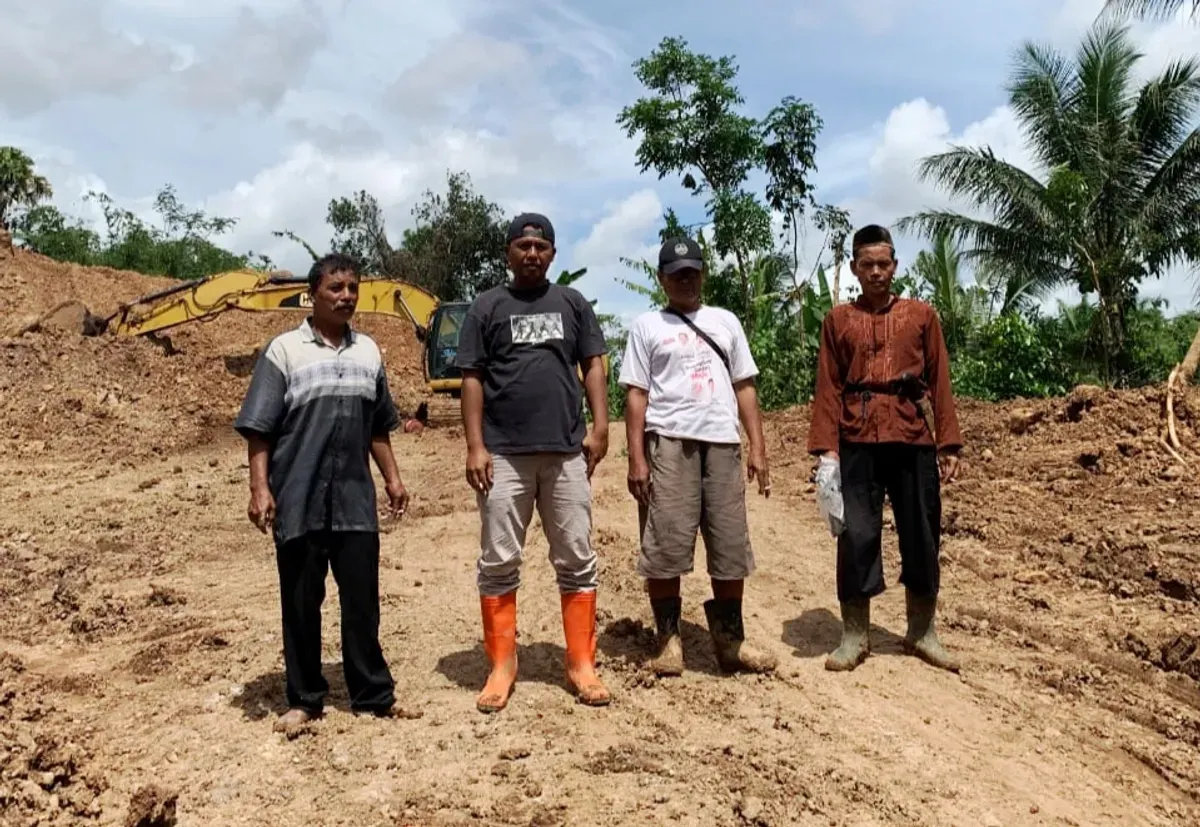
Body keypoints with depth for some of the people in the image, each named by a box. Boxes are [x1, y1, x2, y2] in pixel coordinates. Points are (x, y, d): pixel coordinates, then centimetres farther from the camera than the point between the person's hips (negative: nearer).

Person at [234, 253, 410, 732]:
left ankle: (371, 697, 16)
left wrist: (392, 478, 15)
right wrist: (260, 488, -13)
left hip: (355, 499, 3)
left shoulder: (368, 351, 12)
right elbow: (259, 429, -5)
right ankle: (303, 699, 20)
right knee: (300, 603, 7)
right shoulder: (284, 350, -1)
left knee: (362, 601, 6)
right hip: (298, 500, -3)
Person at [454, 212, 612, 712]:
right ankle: (501, 667, 14)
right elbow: (472, 379, 3)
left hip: (567, 452, 2)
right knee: (498, 564, 3)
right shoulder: (487, 307, 7)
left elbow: (593, 366, 10)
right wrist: (475, 446, -6)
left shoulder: (572, 304, 12)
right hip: (504, 455, -1)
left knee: (577, 561, 5)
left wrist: (599, 426, -3)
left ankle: (581, 665, 14)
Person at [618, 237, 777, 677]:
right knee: (664, 544, -4)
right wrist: (636, 458, -8)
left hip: (722, 442, 3)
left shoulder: (725, 321, 18)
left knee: (731, 545, 5)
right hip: (668, 442, -3)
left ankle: (729, 639, 17)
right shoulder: (646, 326, 8)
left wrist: (757, 447, 5)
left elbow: (744, 387, 15)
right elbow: (636, 394, 2)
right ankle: (668, 638, 9)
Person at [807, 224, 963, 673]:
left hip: (913, 438, 1)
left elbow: (940, 382, 8)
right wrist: (826, 446, -6)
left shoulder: (922, 314, 10)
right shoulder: (837, 320, 9)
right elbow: (828, 388, 4)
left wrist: (949, 443, 2)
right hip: (857, 441, -1)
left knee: (921, 535, 6)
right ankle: (855, 636, 11)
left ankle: (922, 633, 22)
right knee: (856, 535, -1)